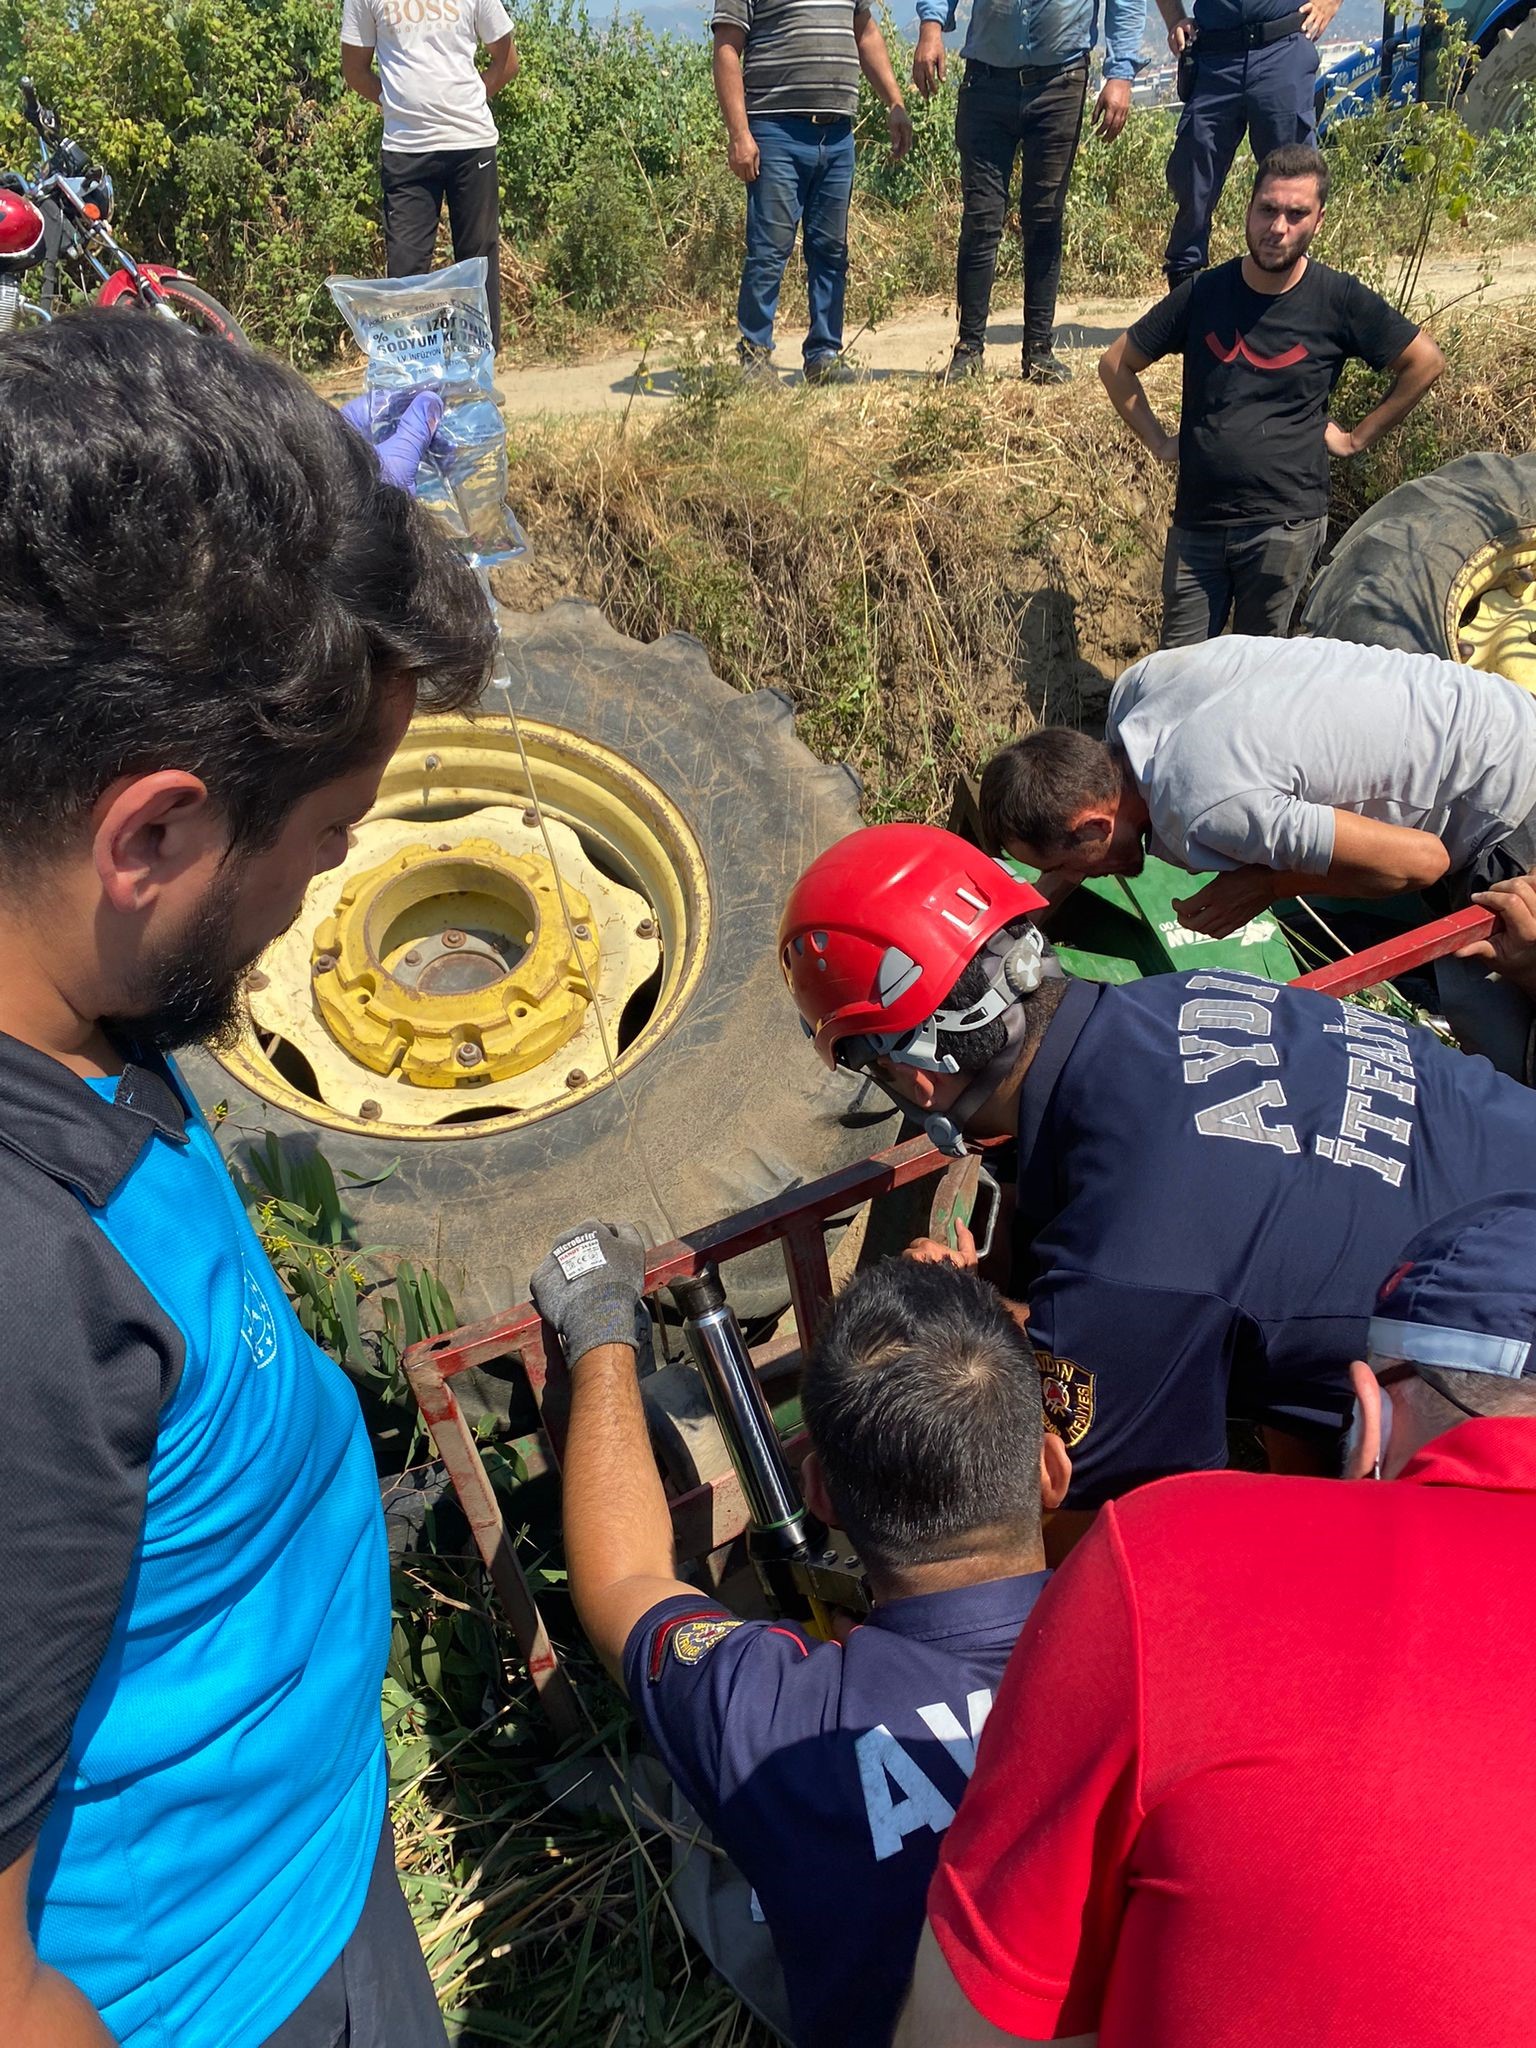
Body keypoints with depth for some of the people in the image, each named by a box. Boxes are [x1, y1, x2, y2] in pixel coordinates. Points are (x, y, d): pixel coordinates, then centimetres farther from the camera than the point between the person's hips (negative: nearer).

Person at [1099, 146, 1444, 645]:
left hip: (1286, 526, -2)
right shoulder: (1203, 294, 2)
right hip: (1197, 521, 2)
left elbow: (1425, 362, 7)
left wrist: (1357, 437, 4)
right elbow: (1116, 364, 12)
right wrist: (1157, 440, 6)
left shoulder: (1340, 300, -3)